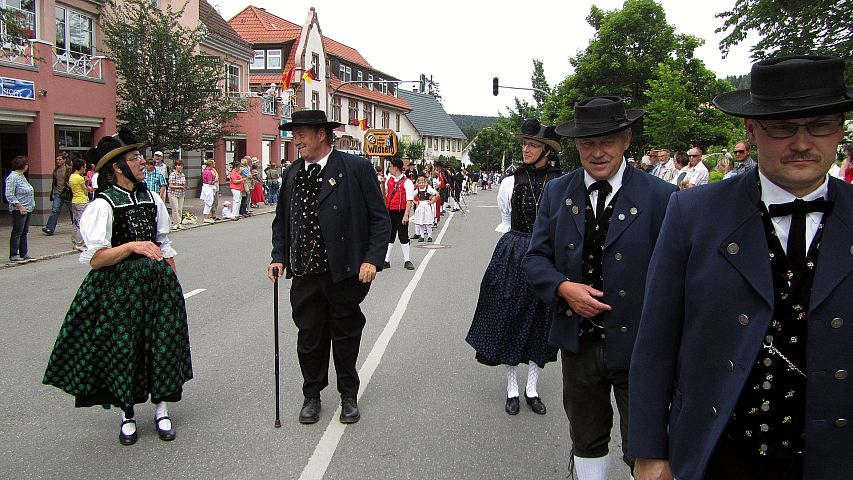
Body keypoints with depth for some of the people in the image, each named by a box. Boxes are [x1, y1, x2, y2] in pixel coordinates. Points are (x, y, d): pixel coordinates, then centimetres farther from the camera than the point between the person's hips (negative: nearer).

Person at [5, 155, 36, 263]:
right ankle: (13, 256, 0)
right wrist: (20, 206, -20)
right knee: (17, 233, -5)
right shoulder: (13, 177, -14)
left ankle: (24, 254, 19)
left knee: (24, 232, 13)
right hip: (19, 210, -9)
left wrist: (30, 206, 16)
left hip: (27, 209, 9)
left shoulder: (22, 176, 15)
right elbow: (9, 195, -18)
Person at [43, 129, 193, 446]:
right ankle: (127, 415, 24)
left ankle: (161, 409, 25)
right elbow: (96, 259, -15)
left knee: (162, 343, 8)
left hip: (157, 282, 5)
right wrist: (132, 246, -26)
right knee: (123, 346, 4)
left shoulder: (152, 199, 5)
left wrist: (173, 283, 13)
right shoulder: (103, 205, -12)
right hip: (119, 286, -5)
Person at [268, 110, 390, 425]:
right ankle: (312, 396, 31)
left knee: (346, 336, 12)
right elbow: (281, 220, 18)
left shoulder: (356, 168, -8)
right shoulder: (292, 173, 8)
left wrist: (372, 259, -15)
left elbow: (380, 218, -7)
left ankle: (348, 396, 30)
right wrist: (279, 257, 5)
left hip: (346, 273, -4)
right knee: (309, 337, 12)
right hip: (305, 273, 4)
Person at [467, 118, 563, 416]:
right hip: (512, 256, 1)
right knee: (509, 319, 4)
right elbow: (505, 224, 10)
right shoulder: (511, 182, 1)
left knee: (540, 321, 8)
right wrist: (514, 252, 4)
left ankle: (532, 388, 21)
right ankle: (512, 388, 17)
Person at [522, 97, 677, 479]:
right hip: (578, 343, 4)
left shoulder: (659, 196, -10)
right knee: (586, 441, 21)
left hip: (638, 346, -3)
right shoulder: (557, 192, 2)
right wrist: (564, 287, -15)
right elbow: (535, 258, 4)